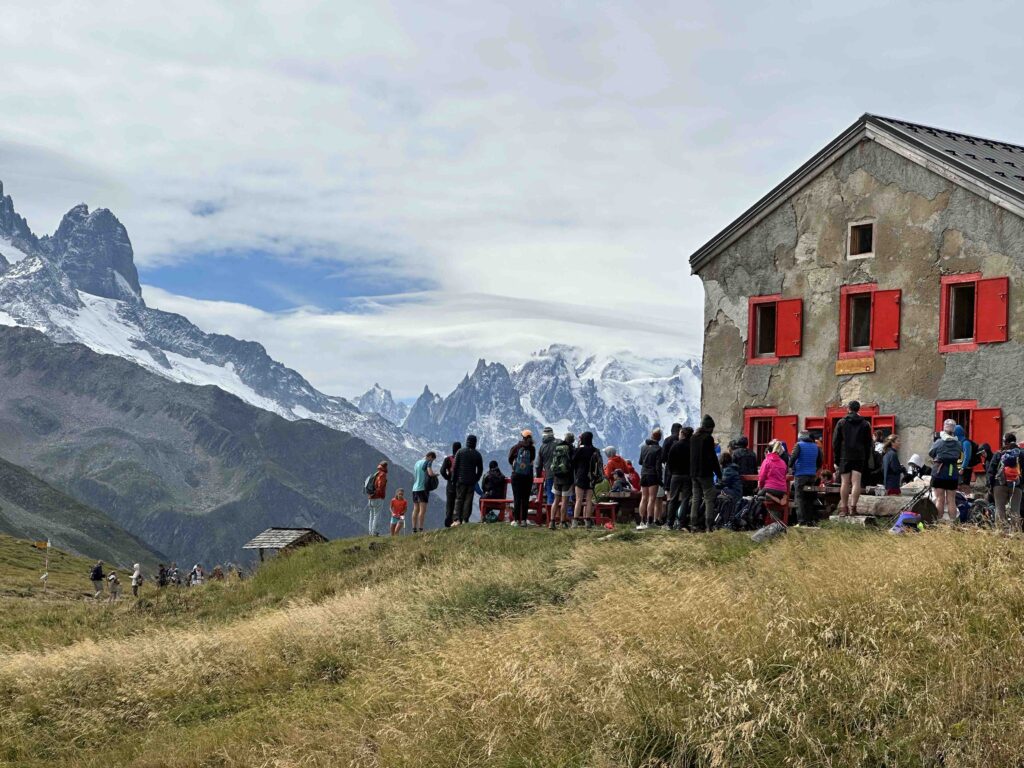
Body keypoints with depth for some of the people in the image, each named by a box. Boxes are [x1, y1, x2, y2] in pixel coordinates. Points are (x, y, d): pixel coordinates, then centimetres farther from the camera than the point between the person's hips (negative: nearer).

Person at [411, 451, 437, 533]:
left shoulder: (417, 463, 18)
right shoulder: (428, 462, -5)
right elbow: (430, 473, -18)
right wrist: (435, 475, 3)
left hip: (415, 488, 7)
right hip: (423, 488, -7)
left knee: (415, 509, 8)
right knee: (423, 509, -7)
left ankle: (414, 529, 7)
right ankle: (420, 528, -12)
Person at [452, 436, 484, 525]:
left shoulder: (460, 452, -2)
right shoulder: (477, 454, 4)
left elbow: (455, 467, -3)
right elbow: (480, 470, 7)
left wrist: (454, 479, 3)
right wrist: (476, 480, 16)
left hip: (461, 480, -1)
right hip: (472, 481, 1)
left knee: (459, 499, 2)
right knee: (468, 500, 3)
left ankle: (457, 519, -8)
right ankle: (465, 520, -1)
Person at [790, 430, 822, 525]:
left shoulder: (799, 445, -5)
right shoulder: (816, 447, 11)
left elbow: (793, 458, -17)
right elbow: (819, 463, 16)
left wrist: (790, 467, -2)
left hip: (800, 475, -5)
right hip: (812, 476, 5)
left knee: (800, 498, -4)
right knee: (809, 499, 12)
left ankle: (801, 521, -12)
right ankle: (809, 520, 10)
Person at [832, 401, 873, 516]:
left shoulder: (841, 422, 3)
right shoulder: (865, 424, 8)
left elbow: (835, 442, 2)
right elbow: (868, 444, 8)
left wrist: (837, 460, 7)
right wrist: (866, 460, 11)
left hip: (845, 457, -1)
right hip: (859, 458, 1)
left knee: (845, 483, 2)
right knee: (856, 482, -3)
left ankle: (843, 508, 2)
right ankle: (853, 506, -11)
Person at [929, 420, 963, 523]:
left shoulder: (939, 442, -7)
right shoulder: (958, 444, 1)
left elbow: (931, 454, 5)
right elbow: (960, 457, 8)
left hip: (939, 473, -2)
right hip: (953, 475, 2)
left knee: (939, 499, 2)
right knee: (951, 500, 6)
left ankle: (938, 521, 0)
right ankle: (953, 521, 4)